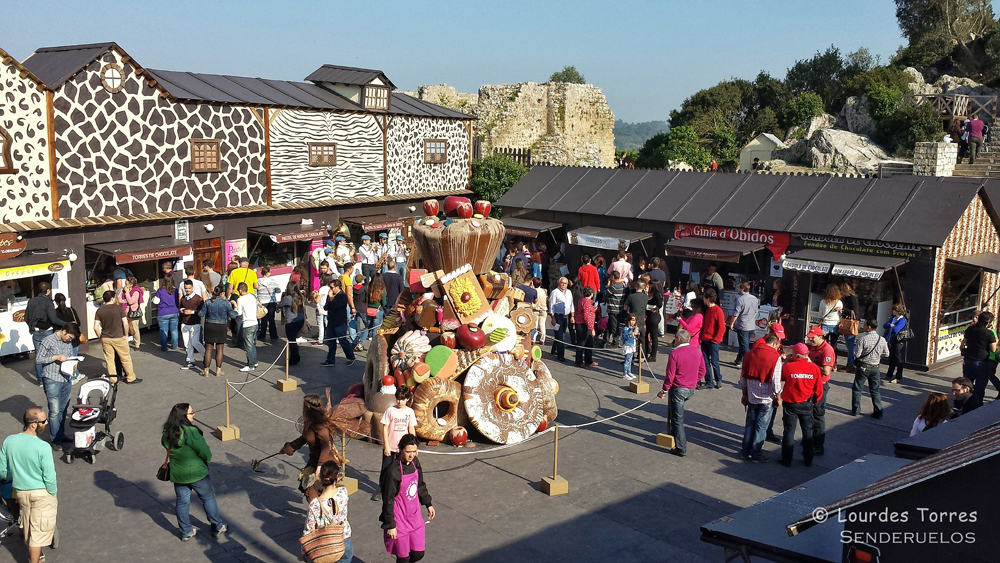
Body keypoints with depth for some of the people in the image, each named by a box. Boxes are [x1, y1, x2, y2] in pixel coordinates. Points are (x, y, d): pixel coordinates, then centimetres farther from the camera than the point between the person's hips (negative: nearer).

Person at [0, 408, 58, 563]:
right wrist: (53, 494, -2)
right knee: (38, 531, 7)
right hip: (42, 493, -6)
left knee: (29, 529, 22)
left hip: (21, 492, 6)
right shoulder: (43, 447, -24)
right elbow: (49, 477, -19)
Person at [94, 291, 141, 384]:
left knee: (109, 359, 12)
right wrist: (125, 335, 2)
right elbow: (125, 324, -12)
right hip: (118, 338, -3)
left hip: (105, 338, 3)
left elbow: (96, 328, -3)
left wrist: (100, 338, 10)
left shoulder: (99, 311, 0)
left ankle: (112, 379, 18)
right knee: (126, 358, 9)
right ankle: (131, 378, 16)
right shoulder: (118, 308, -9)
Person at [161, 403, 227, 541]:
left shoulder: (166, 433, -5)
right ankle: (217, 527, 24)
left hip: (177, 474, 5)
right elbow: (205, 452, -21)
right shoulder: (190, 432, -25)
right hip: (196, 473, -5)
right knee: (208, 498, 13)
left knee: (182, 501, 18)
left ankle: (186, 532, 27)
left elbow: (166, 447, 10)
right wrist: (207, 461, 0)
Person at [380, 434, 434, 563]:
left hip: (415, 515, 7)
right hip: (400, 519, -6)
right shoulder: (393, 471, -23)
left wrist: (428, 504, 22)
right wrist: (390, 525, -15)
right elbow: (388, 500, -18)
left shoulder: (415, 462, -2)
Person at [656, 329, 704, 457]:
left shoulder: (675, 354, -17)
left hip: (678, 389, -6)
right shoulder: (697, 352, 1)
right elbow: (702, 372, 9)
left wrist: (664, 390, -4)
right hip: (691, 390, 6)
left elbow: (670, 375, -15)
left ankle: (681, 449, 6)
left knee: (678, 419, 3)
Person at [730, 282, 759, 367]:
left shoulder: (740, 299, -18)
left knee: (744, 347, -2)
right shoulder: (755, 299, 4)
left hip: (742, 326, -7)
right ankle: (739, 360, 33)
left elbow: (736, 314, -15)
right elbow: (756, 312, 14)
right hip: (752, 326, 7)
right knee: (744, 344, 20)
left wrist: (732, 323, -2)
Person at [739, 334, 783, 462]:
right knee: (761, 426, 5)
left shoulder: (750, 353, 5)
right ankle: (756, 454, 10)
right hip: (766, 397, -5)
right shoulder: (776, 357, -12)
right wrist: (778, 398, -1)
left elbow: (743, 376, 9)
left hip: (751, 396, 5)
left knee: (750, 424, 15)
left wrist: (745, 394, 18)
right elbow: (776, 381, -14)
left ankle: (745, 451, 20)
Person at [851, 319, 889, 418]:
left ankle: (856, 410, 14)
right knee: (875, 390, 13)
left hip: (863, 366, -4)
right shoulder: (882, 340, -5)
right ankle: (878, 412, 12)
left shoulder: (862, 338, -19)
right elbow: (886, 354, 4)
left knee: (857, 388, 10)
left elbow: (857, 354, -20)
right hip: (875, 368, 4)